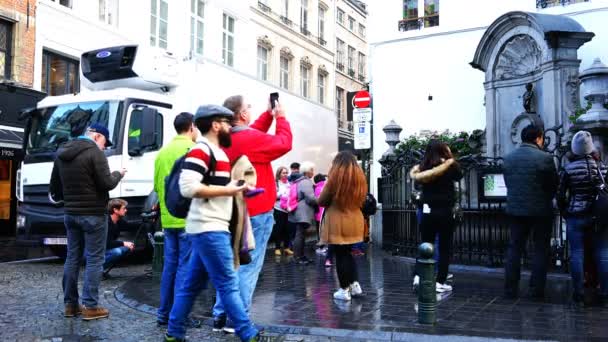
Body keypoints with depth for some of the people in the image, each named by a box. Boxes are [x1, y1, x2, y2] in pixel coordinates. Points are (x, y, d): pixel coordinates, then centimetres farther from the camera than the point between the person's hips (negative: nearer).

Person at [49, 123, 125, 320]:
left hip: (70, 214, 8)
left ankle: (70, 304, 17)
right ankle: (90, 307, -2)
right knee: (95, 260, -2)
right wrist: (118, 175, 1)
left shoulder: (61, 153, 12)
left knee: (72, 258, 13)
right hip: (93, 214, -7)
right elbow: (106, 183, -16)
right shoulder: (94, 153, -13)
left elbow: (54, 187, 18)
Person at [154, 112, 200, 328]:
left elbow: (157, 185, 15)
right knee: (185, 266, -2)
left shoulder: (162, 152, 12)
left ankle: (164, 313, 18)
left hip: (168, 219, 7)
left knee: (169, 265, 12)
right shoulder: (192, 149, -9)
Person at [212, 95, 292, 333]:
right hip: (256, 213, -9)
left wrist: (269, 114, 19)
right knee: (248, 267, -2)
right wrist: (280, 118, 6)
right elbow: (283, 144, -7)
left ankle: (221, 316, 18)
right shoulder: (250, 139, -17)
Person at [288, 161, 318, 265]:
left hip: (298, 212, 10)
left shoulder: (298, 181, 18)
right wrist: (319, 202, 0)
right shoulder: (306, 182, -14)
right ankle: (298, 257, -7)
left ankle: (301, 255, 18)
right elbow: (311, 198, -18)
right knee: (300, 234, -8)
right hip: (303, 213, -10)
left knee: (300, 234, 13)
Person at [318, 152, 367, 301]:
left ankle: (344, 290, 10)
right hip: (355, 221, 5)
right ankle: (355, 284, 18)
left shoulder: (335, 177, -12)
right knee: (348, 253, 20)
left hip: (337, 223, -5)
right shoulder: (360, 176, 1)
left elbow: (321, 201, -3)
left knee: (341, 256, 5)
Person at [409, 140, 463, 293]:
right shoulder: (449, 166, -7)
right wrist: (451, 159, 12)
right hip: (445, 212, -3)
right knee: (444, 248, 5)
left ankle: (419, 275, 2)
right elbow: (459, 175, 11)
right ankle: (440, 282, 6)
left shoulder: (423, 167, -2)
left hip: (427, 212, 3)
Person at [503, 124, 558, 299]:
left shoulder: (508, 158, 1)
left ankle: (510, 289, 11)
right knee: (541, 249, 8)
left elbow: (508, 183, 6)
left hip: (515, 209, 4)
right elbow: (554, 185, -4)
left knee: (514, 248, 10)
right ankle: (537, 290, 9)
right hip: (541, 210, -4)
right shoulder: (545, 158, -11)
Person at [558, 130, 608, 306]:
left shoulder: (568, 169, -7)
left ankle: (579, 295, 5)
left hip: (576, 216, -2)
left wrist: (565, 213, 11)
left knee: (576, 253, 2)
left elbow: (560, 195, -3)